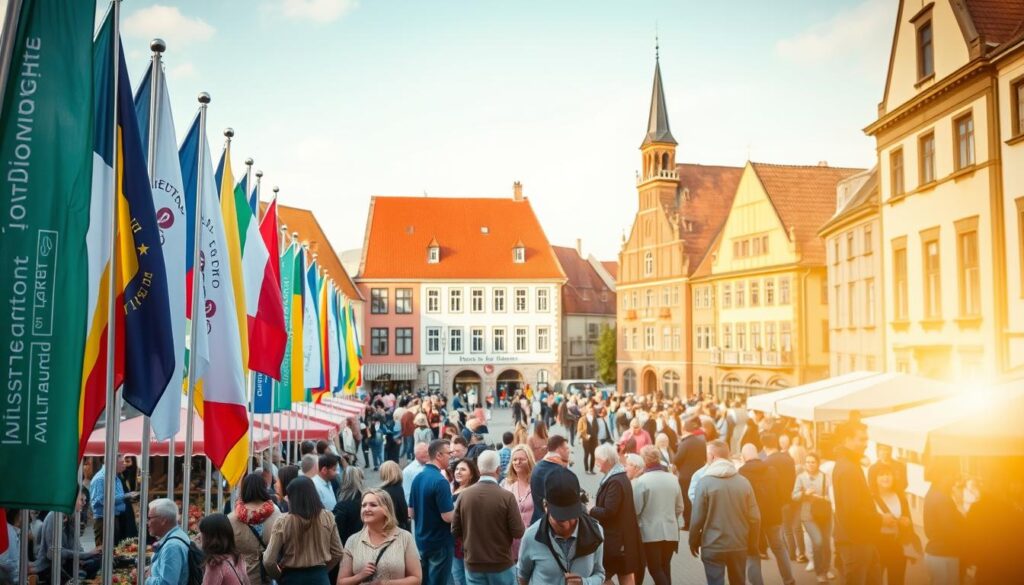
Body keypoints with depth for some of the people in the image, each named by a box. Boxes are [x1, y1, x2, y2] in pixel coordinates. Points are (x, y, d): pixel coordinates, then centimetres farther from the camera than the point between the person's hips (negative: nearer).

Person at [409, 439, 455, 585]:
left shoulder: (417, 478, 4)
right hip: (440, 543, -8)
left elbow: (411, 512, 11)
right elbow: (448, 517, -23)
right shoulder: (440, 481, -22)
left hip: (421, 541, 8)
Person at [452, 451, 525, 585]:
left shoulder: (464, 495, -8)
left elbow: (455, 531, 0)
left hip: (473, 564, 2)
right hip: (502, 565, -2)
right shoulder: (507, 496, -16)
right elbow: (518, 532, -13)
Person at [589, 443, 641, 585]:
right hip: (622, 536, 10)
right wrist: (594, 506, 6)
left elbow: (608, 512, -24)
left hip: (615, 538, -10)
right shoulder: (619, 477, 9)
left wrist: (591, 510, -10)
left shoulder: (615, 482, -22)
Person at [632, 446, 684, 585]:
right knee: (665, 567, 17)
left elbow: (636, 509, -11)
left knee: (655, 569, 3)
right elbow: (679, 507, 10)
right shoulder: (673, 479, 3)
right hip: (671, 532, 5)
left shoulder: (641, 481, -14)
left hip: (651, 532, -5)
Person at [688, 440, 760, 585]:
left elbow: (697, 518, -10)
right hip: (739, 545, 4)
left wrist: (693, 542, 4)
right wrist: (752, 543, 13)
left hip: (713, 546, -3)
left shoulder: (704, 482, -11)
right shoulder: (743, 482, -2)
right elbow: (754, 517, 0)